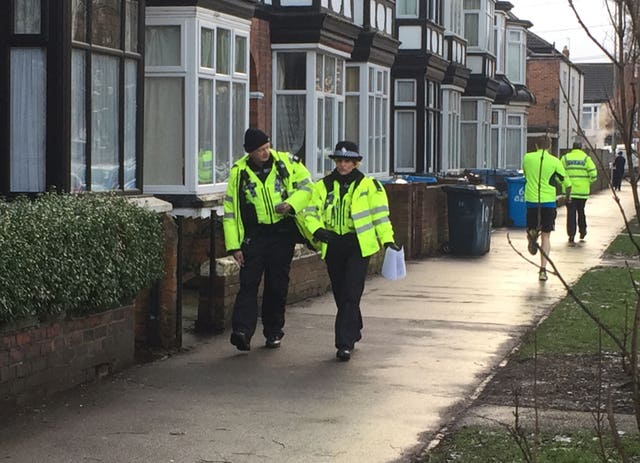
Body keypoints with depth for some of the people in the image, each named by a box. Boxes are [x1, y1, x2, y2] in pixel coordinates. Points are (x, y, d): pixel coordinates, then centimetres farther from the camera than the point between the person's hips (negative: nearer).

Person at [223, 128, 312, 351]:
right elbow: (230, 210, 1)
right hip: (254, 234, -1)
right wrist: (234, 245, -4)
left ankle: (273, 331, 18)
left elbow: (306, 186, 7)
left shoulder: (286, 162, 0)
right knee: (248, 283, -12)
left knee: (277, 284, 7)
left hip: (283, 232, 1)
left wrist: (291, 203, -13)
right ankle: (242, 331, -20)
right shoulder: (239, 172, -2)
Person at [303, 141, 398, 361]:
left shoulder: (369, 186, 2)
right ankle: (354, 332, 34)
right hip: (333, 246, 4)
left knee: (351, 295, -11)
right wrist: (317, 229, -16)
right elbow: (311, 212, 3)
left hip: (359, 246, -4)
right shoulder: (323, 186, 9)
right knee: (340, 295, 12)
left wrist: (387, 239, -6)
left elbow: (380, 214, 2)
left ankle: (345, 344, -11)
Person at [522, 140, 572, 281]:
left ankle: (532, 234, -19)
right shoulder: (555, 161, -4)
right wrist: (568, 196, 20)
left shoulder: (527, 158, 2)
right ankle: (543, 269, -3)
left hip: (531, 200, 1)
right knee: (546, 236, 5)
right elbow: (567, 183, 1)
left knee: (531, 228, 19)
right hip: (548, 201, -1)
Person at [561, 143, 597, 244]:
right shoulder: (586, 158, 0)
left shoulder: (565, 158, 3)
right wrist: (588, 182, 10)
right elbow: (593, 173, -7)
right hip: (583, 190, 0)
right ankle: (582, 232, 28)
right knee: (581, 211, 18)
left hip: (570, 190, 0)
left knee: (571, 213, 1)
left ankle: (571, 235, -5)